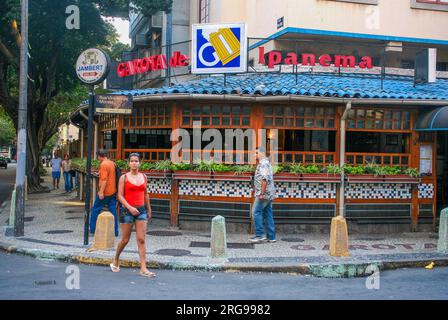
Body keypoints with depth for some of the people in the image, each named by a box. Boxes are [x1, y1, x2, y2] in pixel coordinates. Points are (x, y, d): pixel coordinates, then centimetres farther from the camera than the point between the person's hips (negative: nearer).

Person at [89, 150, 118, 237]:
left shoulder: (103, 164, -14)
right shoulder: (112, 163, 11)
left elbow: (104, 179, -21)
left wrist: (101, 192, -22)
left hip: (105, 192, -7)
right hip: (113, 191, 7)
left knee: (96, 210, 7)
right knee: (113, 211, 7)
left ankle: (93, 229, 13)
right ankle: (115, 231, 7)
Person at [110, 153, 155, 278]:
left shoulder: (144, 177, 9)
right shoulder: (124, 177, -2)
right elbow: (120, 196, -6)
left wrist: (149, 210, 20)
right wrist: (130, 208, -18)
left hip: (141, 210, 3)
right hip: (127, 211, -3)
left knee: (141, 240, -4)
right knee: (125, 240, 5)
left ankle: (143, 269, -5)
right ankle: (116, 261, 30)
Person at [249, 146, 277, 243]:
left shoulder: (263, 164, -13)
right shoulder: (267, 163, 20)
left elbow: (264, 179, -24)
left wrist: (261, 193, -24)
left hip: (263, 194, -10)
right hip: (269, 194, 10)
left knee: (256, 212, -6)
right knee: (268, 214, 9)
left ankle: (259, 235, -5)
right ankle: (271, 237, 10)